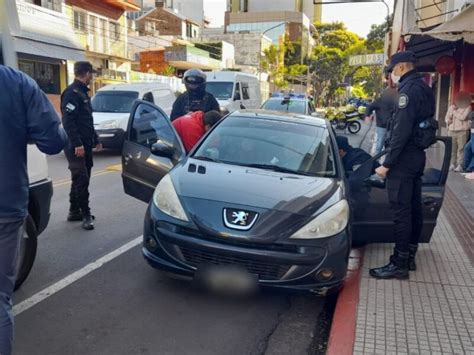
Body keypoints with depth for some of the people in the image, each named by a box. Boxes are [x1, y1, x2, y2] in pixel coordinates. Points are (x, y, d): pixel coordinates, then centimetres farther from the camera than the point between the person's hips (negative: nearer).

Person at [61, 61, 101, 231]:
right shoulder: (72, 92, -13)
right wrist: (77, 144, -27)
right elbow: (68, 121, -22)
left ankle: (74, 211, 22)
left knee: (81, 179, 13)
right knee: (81, 179, -9)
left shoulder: (83, 92, 18)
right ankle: (85, 215, -5)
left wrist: (95, 139, 25)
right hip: (76, 145, -10)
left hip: (85, 144, 10)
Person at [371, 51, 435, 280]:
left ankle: (399, 264, 0)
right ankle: (409, 257, 24)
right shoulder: (423, 88, 15)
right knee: (413, 208, 13)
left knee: (400, 211, -6)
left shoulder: (409, 90, -15)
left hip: (404, 158, -10)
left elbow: (401, 130, -22)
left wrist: (387, 163, -20)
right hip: (417, 154, 10)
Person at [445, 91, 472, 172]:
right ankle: (452, 164, 10)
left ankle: (460, 165, -6)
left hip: (462, 131, -4)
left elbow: (463, 117, -12)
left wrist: (455, 111, -3)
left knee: (461, 149, -7)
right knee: (452, 149, 3)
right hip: (451, 131, 4)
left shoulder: (467, 107, 1)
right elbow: (447, 118, 15)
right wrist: (448, 121, -7)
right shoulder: (451, 107, 14)